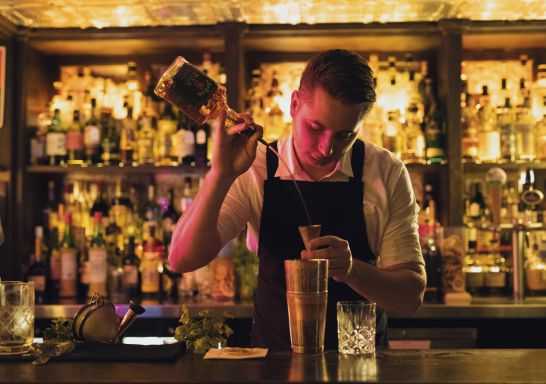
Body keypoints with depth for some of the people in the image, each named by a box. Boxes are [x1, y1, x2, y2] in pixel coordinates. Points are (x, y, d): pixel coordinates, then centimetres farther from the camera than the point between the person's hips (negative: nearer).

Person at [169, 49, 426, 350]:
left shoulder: (387, 173, -7)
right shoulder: (255, 168, -7)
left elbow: (411, 296, -8)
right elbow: (183, 259, -13)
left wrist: (350, 268, -27)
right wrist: (221, 175, -26)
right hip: (273, 357, -1)